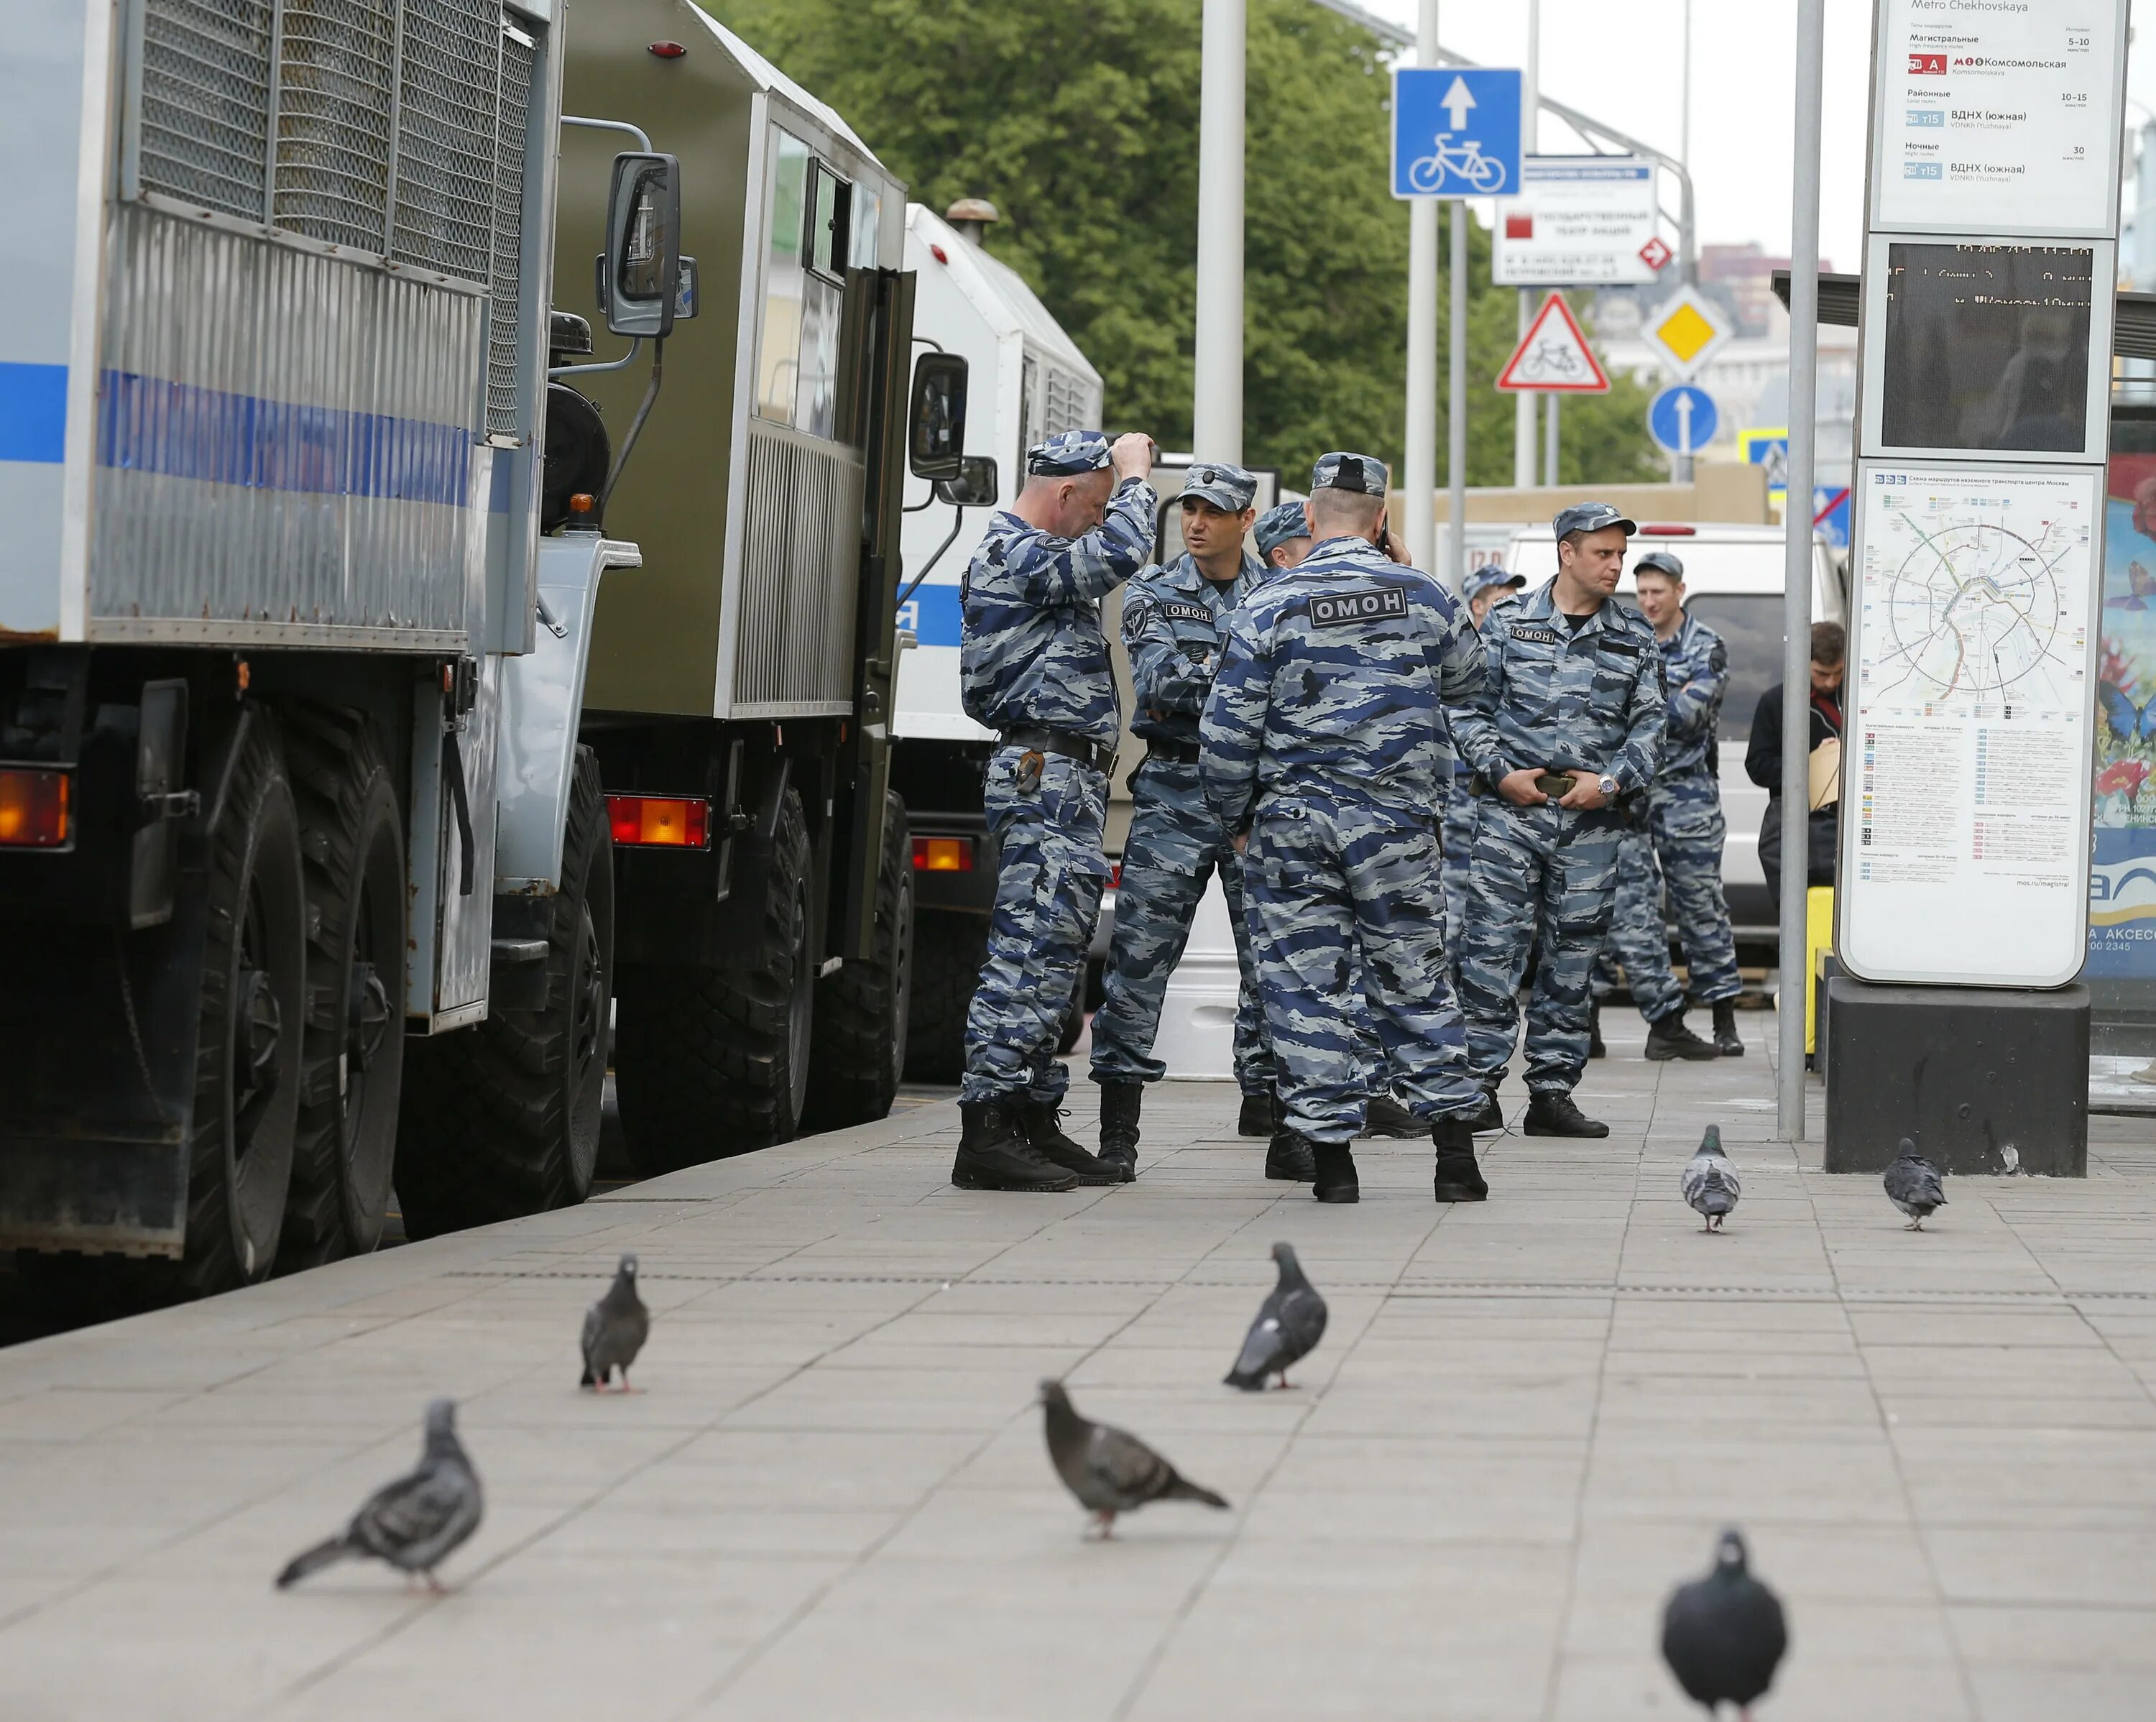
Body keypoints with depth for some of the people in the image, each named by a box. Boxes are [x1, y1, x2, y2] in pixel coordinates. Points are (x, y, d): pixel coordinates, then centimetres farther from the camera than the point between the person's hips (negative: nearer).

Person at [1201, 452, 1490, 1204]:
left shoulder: (1272, 604, -6)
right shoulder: (1421, 596, 1)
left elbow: (1228, 724, -6)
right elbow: (1466, 680, 20)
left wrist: (1236, 814, 9)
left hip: (1292, 823, -2)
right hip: (1397, 825, 2)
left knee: (1305, 985, 4)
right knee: (1414, 983, 9)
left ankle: (1330, 1154, 3)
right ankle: (1454, 1151, 7)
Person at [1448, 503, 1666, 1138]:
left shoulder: (1635, 641, 10)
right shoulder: (1508, 625, 3)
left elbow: (1649, 724, 9)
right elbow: (1468, 707, 4)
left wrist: (1612, 781, -6)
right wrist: (1500, 772, -9)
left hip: (1590, 822, 3)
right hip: (1510, 811, -3)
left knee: (1572, 956, 6)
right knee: (1493, 947, -7)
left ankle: (1552, 1091, 12)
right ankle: (1481, 1085, -3)